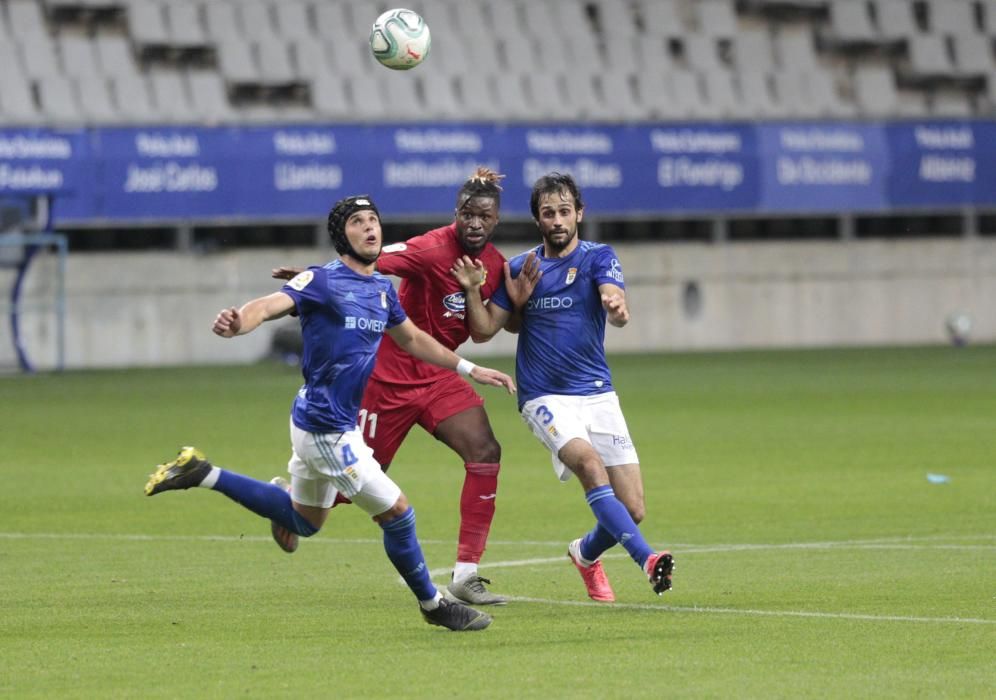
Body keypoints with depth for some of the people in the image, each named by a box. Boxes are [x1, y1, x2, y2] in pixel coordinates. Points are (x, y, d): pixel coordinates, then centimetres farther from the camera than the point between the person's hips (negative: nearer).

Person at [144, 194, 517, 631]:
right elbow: (270, 305, -31)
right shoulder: (322, 281, -15)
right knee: (396, 512, -3)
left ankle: (203, 475, 29)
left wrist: (469, 369, 27)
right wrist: (237, 323, -53)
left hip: (331, 424, 10)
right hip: (326, 428, -10)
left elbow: (412, 339, 25)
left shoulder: (382, 289, 9)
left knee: (304, 521, 26)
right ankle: (432, 605, 15)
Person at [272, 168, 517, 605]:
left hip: (437, 376, 6)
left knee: (485, 452, -14)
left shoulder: (494, 264, 2)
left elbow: (481, 332, 10)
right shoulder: (433, 249, -20)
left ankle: (466, 575, -11)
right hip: (389, 372, -6)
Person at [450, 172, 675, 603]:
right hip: (545, 399, -1)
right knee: (589, 461, -31)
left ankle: (586, 553, 29)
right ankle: (647, 559, -39)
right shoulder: (520, 268, 8)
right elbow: (485, 329, 10)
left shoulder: (598, 257, 1)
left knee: (632, 510, -4)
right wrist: (472, 290, -7)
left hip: (597, 394, 1)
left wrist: (617, 308, -41)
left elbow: (615, 305, -18)